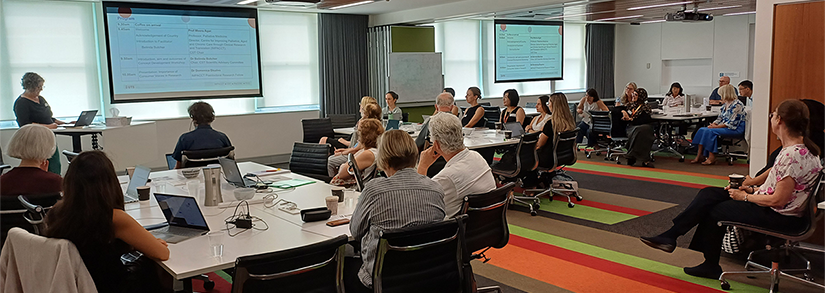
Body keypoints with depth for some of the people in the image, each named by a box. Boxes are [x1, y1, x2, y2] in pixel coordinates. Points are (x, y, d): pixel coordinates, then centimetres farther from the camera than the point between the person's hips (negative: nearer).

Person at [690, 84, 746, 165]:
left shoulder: (737, 104, -13)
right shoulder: (725, 105, 15)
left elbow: (732, 123, -18)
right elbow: (720, 118, 18)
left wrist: (717, 126, -19)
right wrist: (713, 124, -3)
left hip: (735, 129, -9)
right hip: (724, 127, 9)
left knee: (711, 131, -28)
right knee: (702, 130, -11)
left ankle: (712, 158, -24)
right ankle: (699, 156, -18)